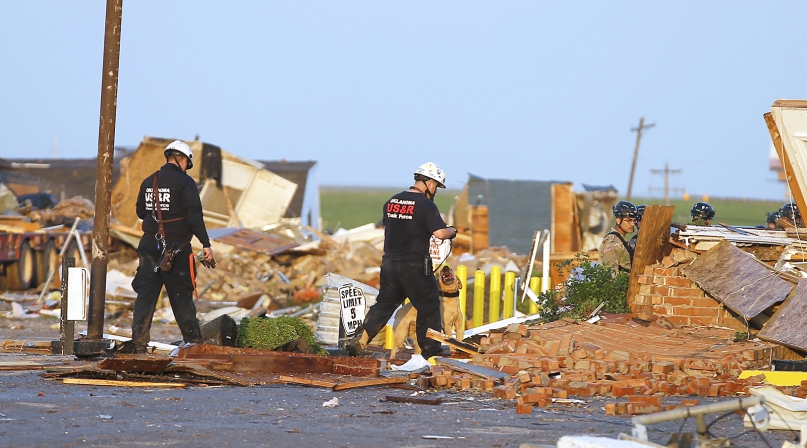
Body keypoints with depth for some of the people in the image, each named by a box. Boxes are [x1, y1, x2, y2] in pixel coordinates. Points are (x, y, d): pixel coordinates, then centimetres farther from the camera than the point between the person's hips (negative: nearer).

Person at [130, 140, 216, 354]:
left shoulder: (149, 182, 9)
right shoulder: (185, 182, -9)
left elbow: (140, 212, 18)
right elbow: (194, 216, -15)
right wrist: (206, 244, -14)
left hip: (150, 246, 4)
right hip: (176, 248, -4)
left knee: (145, 295, 3)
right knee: (181, 296, 3)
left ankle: (139, 344, -2)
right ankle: (193, 341, 10)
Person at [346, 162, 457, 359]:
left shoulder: (392, 202, 10)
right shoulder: (426, 205, -12)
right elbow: (440, 233, -19)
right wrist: (453, 231, 1)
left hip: (389, 262, 6)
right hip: (414, 265, -6)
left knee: (384, 304, 13)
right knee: (428, 306, 7)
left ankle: (358, 341, 4)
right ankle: (431, 349, 9)